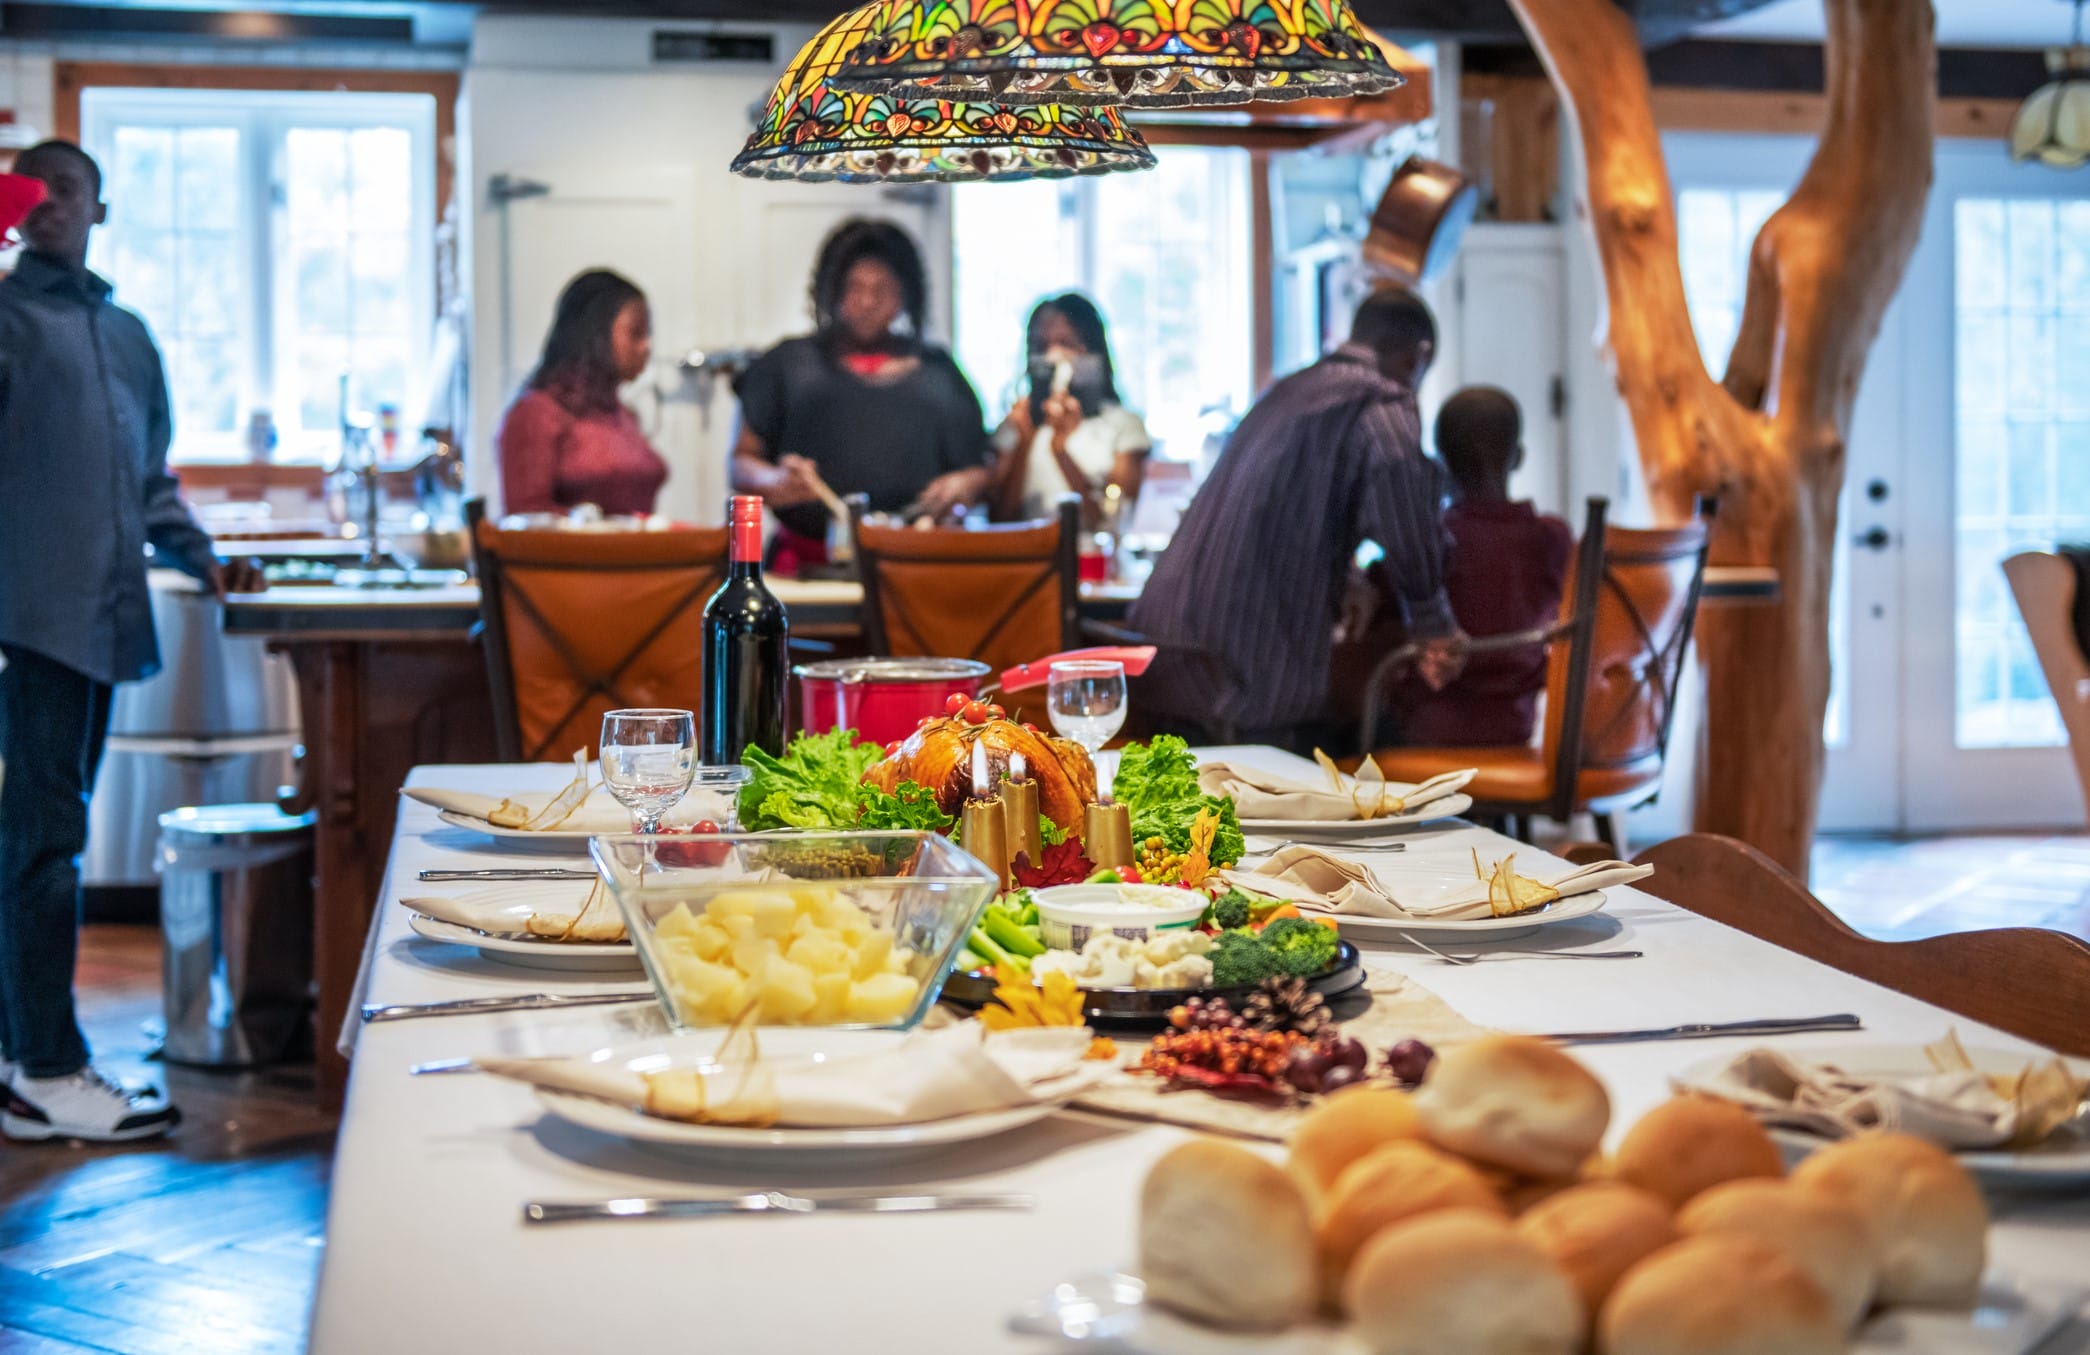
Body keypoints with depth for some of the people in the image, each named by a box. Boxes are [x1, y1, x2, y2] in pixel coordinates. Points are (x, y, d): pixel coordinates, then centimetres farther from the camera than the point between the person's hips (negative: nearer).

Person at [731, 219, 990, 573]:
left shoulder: (936, 369, 20)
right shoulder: (789, 363, 17)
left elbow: (981, 470, 22)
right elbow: (741, 466, 14)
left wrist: (964, 484, -1)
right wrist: (777, 481, -7)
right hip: (809, 562, 0)